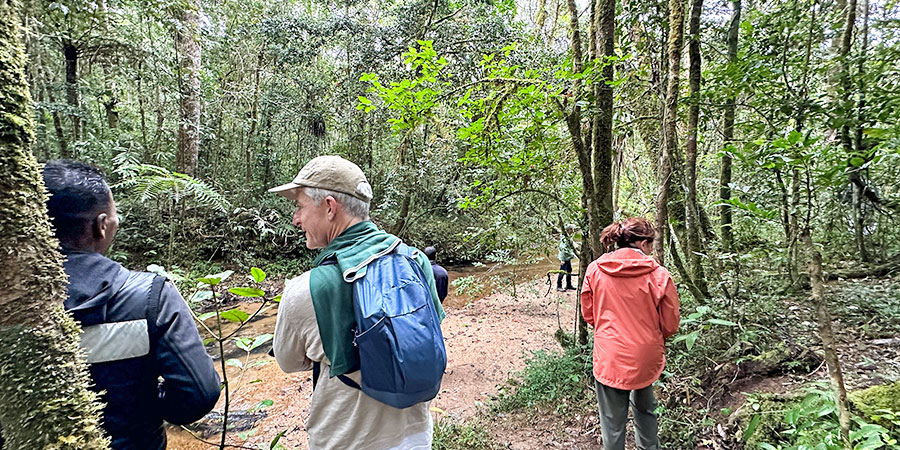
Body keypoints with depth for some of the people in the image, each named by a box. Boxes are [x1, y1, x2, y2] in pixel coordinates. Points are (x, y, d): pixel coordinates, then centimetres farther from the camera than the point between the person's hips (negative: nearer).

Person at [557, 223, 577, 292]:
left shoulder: (569, 237, 10)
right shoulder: (564, 238, -19)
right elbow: (562, 249, -23)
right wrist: (562, 259, -25)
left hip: (568, 257, 10)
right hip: (564, 258, -10)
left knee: (569, 271, 15)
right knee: (562, 272, -5)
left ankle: (569, 285, 26)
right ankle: (559, 286, 3)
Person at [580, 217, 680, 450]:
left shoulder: (595, 269, -8)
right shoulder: (659, 275, -13)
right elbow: (670, 324, -5)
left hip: (608, 359, 0)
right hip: (645, 358, 1)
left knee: (613, 423, 12)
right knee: (644, 408, 28)